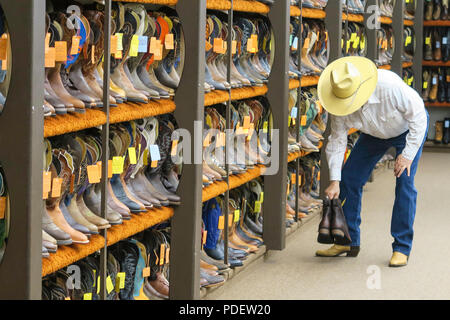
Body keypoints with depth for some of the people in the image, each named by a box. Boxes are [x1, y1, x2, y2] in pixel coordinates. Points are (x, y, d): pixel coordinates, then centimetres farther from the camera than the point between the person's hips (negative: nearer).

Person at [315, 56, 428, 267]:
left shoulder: (391, 87, -41)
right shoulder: (339, 100, -26)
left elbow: (418, 117, -27)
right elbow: (337, 140, -14)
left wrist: (408, 155, -26)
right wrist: (334, 181, -17)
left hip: (409, 129, -5)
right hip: (375, 134, 5)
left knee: (405, 184, -17)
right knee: (349, 180, -2)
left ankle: (402, 249, -8)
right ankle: (348, 241, 10)